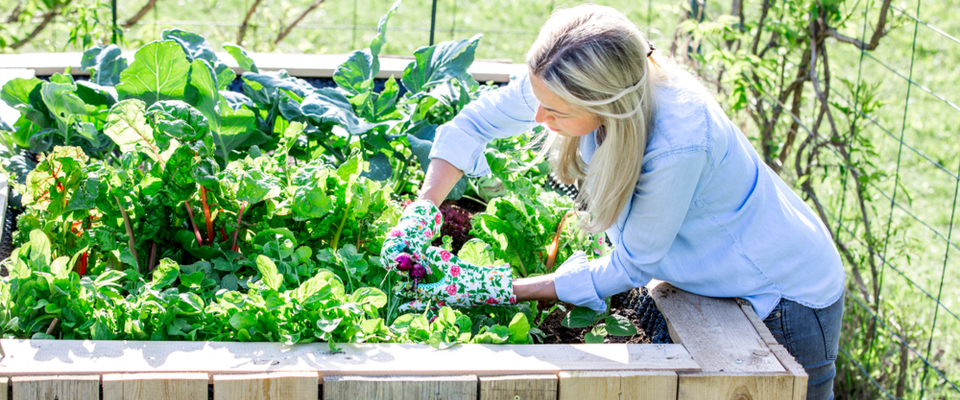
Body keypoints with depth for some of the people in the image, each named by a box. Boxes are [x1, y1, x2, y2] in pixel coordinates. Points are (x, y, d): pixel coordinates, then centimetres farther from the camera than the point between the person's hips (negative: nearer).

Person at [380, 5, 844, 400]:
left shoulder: (679, 144, -41)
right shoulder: (558, 83, -22)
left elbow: (629, 268, -25)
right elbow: (475, 122, -2)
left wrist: (506, 291, -22)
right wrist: (422, 212, -14)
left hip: (786, 297, -7)